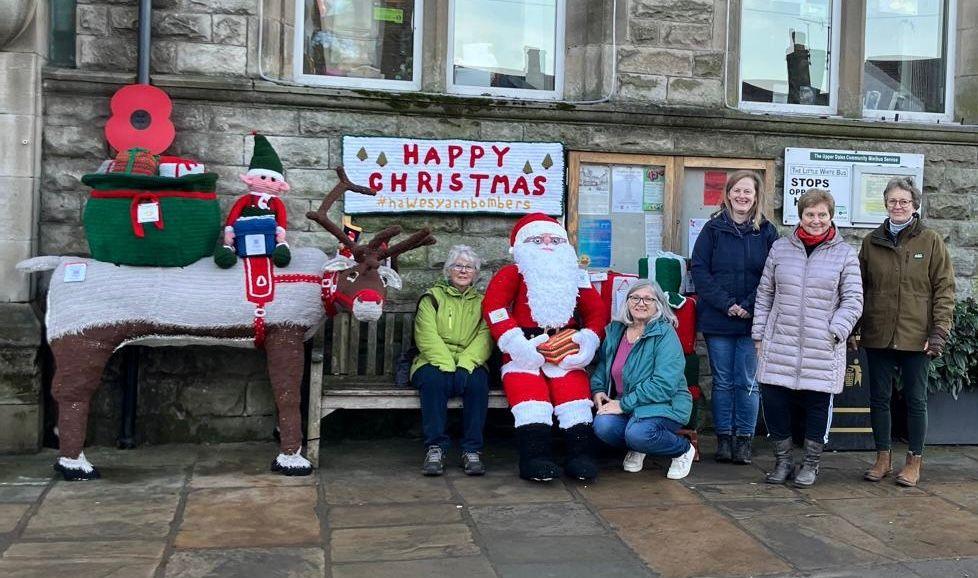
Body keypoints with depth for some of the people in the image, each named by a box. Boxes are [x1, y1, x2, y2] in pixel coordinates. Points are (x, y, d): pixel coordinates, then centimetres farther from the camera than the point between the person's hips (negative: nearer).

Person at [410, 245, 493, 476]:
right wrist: (446, 364, -20)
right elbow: (427, 336, -3)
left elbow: (484, 338, 1)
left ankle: (472, 450, -26)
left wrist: (464, 364, -19)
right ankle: (435, 448, -30)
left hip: (469, 363, 1)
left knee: (478, 380, -32)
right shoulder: (432, 297, 13)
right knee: (435, 379, -34)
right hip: (434, 362, -1)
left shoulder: (482, 302, 18)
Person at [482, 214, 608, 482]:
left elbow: (597, 311, 16)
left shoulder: (575, 277, 17)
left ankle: (580, 455, -17)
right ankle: (535, 456, -28)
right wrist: (516, 344, -18)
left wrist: (588, 339, -3)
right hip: (525, 354, -2)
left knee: (575, 390, -19)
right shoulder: (512, 274, 6)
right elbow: (493, 306, -7)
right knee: (531, 393, -25)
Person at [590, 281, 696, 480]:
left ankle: (683, 450, 0)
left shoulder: (665, 334, -12)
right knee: (602, 425, -27)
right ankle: (635, 449, 9)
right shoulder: (615, 330, 9)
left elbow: (664, 384, -21)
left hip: (665, 404, -5)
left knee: (638, 433, -34)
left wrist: (624, 404, -22)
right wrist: (597, 389, 2)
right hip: (625, 405, 5)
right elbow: (602, 365, 24)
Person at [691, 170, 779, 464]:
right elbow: (699, 270, -3)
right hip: (717, 319, 0)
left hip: (753, 319, 0)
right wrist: (726, 304, -12)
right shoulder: (713, 229, 3)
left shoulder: (767, 231, 4)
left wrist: (748, 305, -12)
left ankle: (744, 439, 14)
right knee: (723, 381, 7)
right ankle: (723, 437, 16)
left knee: (747, 382, 3)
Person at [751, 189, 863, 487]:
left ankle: (811, 464, 24)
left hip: (822, 349, -2)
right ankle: (783, 460, 20)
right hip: (780, 346, 2)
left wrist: (835, 332, -10)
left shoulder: (845, 254, 2)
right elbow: (764, 294, 12)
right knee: (773, 401, 1)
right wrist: (760, 335, 8)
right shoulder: (780, 248, 8)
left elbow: (853, 301, 2)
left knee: (817, 404, 5)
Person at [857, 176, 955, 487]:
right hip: (878, 334, 3)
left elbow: (944, 288, -2)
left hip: (916, 336, -3)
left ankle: (914, 461, 20)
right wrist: (854, 327, 5)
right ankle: (883, 458, 22)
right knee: (879, 398, 9)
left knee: (916, 400, 7)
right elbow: (860, 287, 10)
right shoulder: (872, 241, 7)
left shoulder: (931, 241, -1)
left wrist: (939, 330, -9)